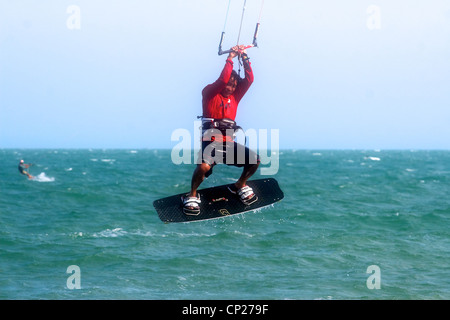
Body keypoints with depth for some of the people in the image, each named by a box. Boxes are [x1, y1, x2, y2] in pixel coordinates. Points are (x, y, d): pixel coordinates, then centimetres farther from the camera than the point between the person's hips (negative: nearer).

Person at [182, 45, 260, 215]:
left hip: (229, 142, 6)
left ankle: (240, 185, 18)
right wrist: (230, 58, -11)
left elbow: (249, 79, 8)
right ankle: (192, 195, -5)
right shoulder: (209, 93, 2)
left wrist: (244, 57, 2)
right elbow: (223, 80, -15)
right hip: (210, 141, -6)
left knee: (255, 160, -11)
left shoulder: (235, 96, 17)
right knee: (204, 166, -33)